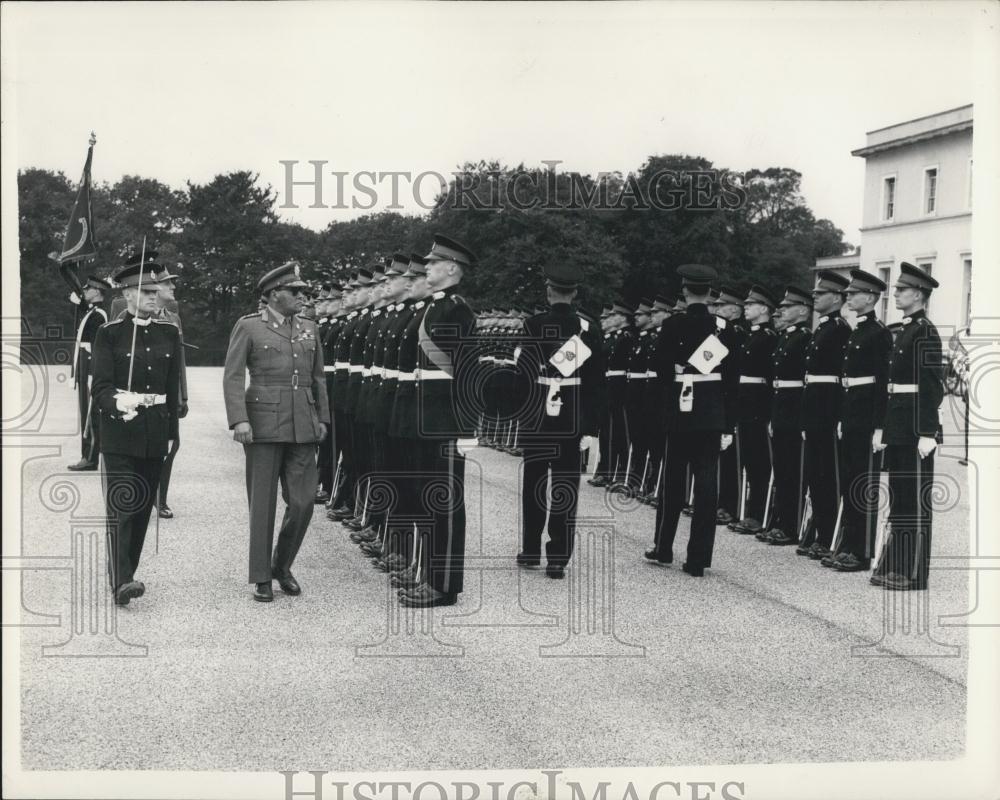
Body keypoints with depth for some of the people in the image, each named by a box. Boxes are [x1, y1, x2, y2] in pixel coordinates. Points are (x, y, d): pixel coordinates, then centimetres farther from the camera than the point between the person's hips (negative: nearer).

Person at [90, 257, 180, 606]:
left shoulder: (169, 333, 10)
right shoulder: (109, 333, -2)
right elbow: (100, 386, -9)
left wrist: (170, 431, 12)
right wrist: (117, 401, -31)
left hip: (155, 433, 4)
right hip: (120, 432, -4)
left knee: (144, 506, 9)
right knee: (121, 505, -10)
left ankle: (126, 574, 21)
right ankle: (121, 581, -14)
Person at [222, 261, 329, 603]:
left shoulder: (308, 329, 15)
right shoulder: (248, 327, 0)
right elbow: (233, 376, -5)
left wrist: (322, 418, 14)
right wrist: (239, 419, -15)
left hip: (303, 427, 4)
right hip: (263, 425, -4)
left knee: (303, 501, 0)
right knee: (262, 503, 1)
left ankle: (282, 565, 21)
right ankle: (261, 578, 11)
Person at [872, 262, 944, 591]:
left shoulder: (926, 332, -11)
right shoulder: (903, 331, 16)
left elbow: (933, 386, -17)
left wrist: (927, 432, -21)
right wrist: (881, 425, 16)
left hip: (915, 427, -9)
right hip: (897, 427, 9)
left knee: (915, 500, -2)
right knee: (898, 498, 13)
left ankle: (914, 574, 4)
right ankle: (895, 566, 21)